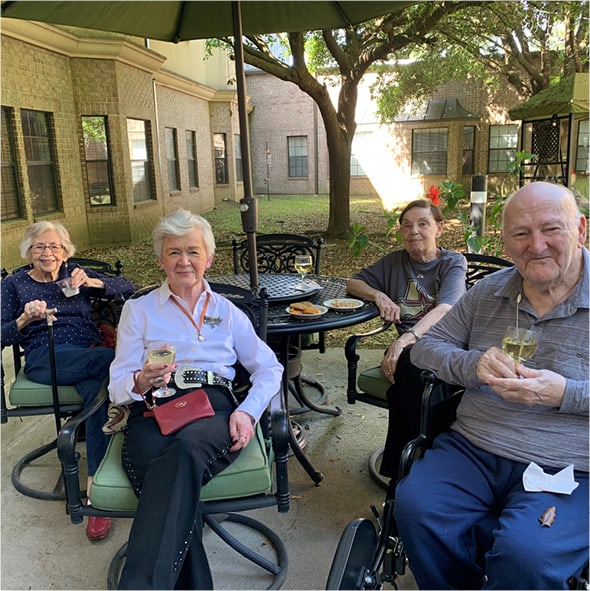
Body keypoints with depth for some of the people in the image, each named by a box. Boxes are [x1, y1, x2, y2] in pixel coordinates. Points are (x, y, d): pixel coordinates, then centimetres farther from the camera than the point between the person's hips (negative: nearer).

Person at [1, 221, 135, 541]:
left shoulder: (75, 274, 21)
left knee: (98, 390, -34)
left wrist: (91, 282, -6)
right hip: (44, 358, -2)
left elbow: (126, 287, 11)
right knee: (114, 358, -33)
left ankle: (95, 485, -32)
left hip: (88, 353, 3)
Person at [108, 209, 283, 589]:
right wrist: (142, 381, -14)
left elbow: (269, 368, 17)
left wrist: (248, 411, -2)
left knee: (187, 449, -37)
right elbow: (118, 387, 11)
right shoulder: (138, 310, 17)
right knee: (177, 479, -35)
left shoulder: (227, 311, 21)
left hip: (214, 409, 0)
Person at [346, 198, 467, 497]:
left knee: (411, 362, -37)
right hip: (406, 348, 2)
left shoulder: (453, 263, 3)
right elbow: (353, 283, 22)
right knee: (410, 366, -35)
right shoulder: (394, 261, 17)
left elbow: (445, 309, -14)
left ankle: (399, 472, -27)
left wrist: (407, 338, -31)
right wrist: (379, 295, 0)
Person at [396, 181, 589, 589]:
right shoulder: (489, 292, 9)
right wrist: (472, 364, -9)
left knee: (525, 554, -28)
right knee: (415, 507, -21)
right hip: (473, 449, 4)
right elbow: (426, 347, 12)